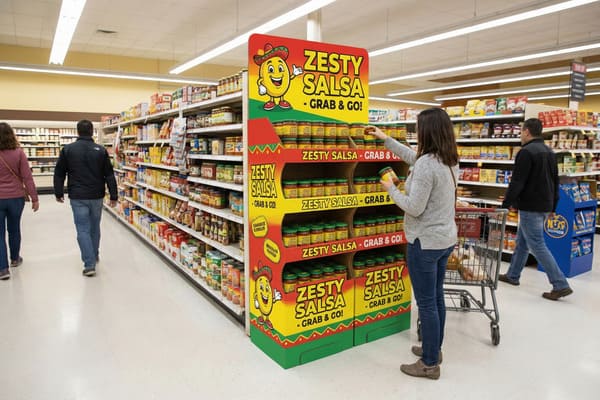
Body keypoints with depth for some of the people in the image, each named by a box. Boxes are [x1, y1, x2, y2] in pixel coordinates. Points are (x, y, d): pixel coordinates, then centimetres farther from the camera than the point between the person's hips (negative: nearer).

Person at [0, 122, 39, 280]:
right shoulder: (18, 153, -7)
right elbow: (27, 177, -8)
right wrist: (34, 198, -3)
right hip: (16, 197, 1)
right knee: (14, 229, 19)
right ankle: (15, 259, 36)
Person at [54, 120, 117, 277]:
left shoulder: (68, 149, -1)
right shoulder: (101, 150, -1)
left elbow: (59, 173, 3)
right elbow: (109, 175, -2)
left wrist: (59, 193, 14)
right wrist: (113, 196, 2)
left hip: (77, 197, -1)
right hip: (96, 196, 2)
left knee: (83, 229, 0)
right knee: (94, 227, 18)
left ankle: (89, 264, -6)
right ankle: (94, 256, 34)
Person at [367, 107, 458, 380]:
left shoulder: (426, 164, -23)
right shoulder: (450, 160, 6)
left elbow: (414, 208, -22)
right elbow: (412, 156, 22)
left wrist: (391, 189, -6)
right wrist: (385, 139, 27)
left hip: (425, 242, -9)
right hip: (445, 239, 9)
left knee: (426, 303, 3)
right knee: (436, 297, 20)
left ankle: (429, 364, 16)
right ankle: (434, 349, 36)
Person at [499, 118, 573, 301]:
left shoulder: (526, 152, -16)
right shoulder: (549, 152, 13)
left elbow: (517, 183, -21)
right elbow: (555, 182, 18)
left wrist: (505, 205, -17)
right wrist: (552, 207, 23)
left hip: (530, 207, -9)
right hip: (545, 206, 10)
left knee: (537, 245, -4)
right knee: (522, 241, 18)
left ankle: (561, 285, -2)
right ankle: (512, 275, 28)